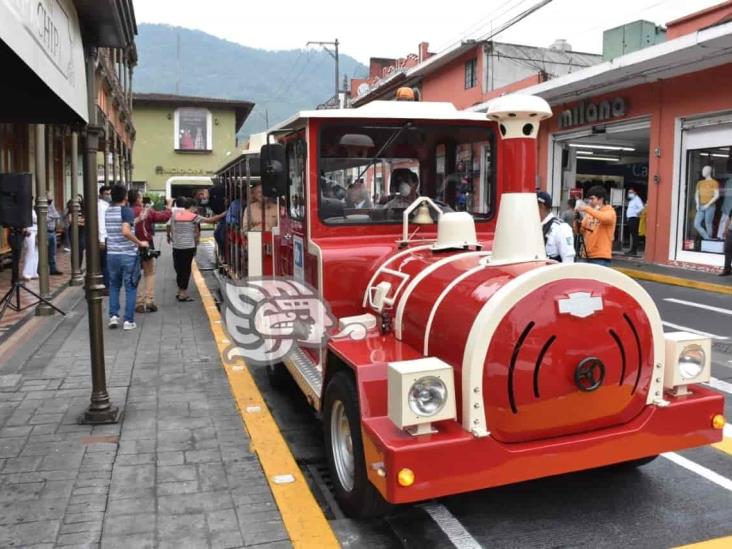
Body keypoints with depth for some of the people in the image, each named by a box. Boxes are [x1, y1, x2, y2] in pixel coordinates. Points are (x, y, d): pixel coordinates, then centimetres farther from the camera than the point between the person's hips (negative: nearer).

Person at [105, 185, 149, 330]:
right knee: (130, 288, 4)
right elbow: (126, 232, -27)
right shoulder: (127, 211, -13)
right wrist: (140, 243, -16)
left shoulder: (107, 211, 8)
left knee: (114, 286, 18)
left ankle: (113, 316, 12)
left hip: (112, 254, 5)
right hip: (128, 254, -5)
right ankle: (128, 320, 5)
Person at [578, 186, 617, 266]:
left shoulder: (609, 211, -3)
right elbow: (581, 231, 14)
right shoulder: (590, 213, 13)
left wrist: (587, 209, -27)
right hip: (588, 255, 6)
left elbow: (605, 218, -27)